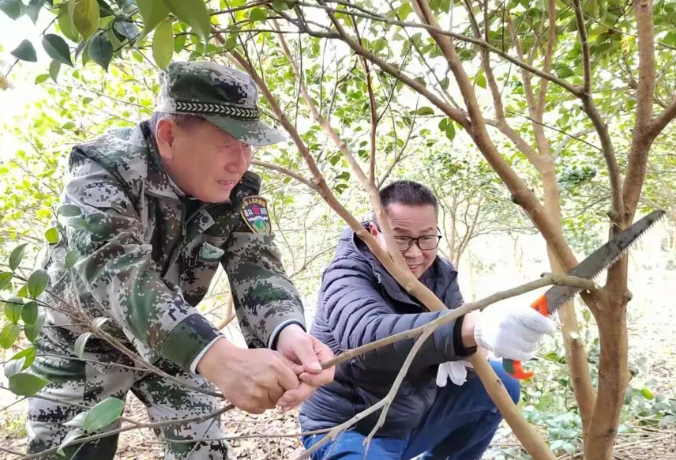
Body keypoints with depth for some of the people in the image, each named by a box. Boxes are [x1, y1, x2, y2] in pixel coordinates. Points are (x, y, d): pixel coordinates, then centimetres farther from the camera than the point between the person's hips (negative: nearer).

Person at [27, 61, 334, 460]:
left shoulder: (239, 191, -15)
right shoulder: (104, 170, -30)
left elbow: (256, 268, -26)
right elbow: (117, 272, -46)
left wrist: (287, 332, -51)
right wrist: (218, 358, -62)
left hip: (176, 346, 4)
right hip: (85, 343, -3)